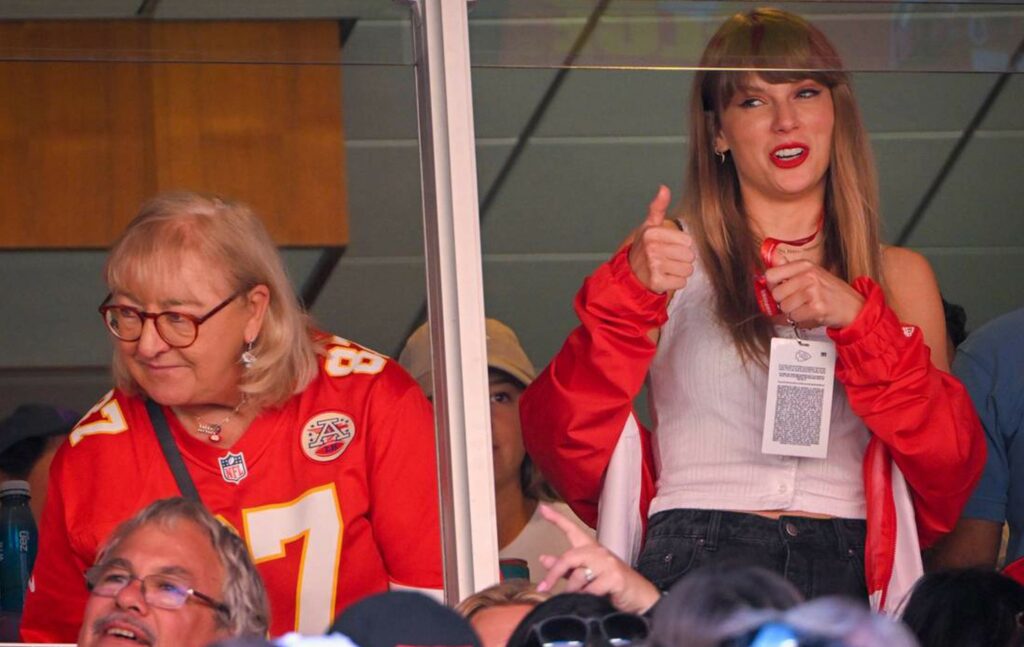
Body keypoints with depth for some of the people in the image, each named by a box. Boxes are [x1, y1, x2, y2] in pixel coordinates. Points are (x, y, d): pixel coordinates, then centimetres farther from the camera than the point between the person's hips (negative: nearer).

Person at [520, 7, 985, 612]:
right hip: (695, 562, -2)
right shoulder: (666, 257, 14)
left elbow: (953, 472, 7)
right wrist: (631, 294, -11)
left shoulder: (899, 276, 20)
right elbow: (565, 447, 3)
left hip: (847, 573, 2)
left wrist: (858, 319, -4)